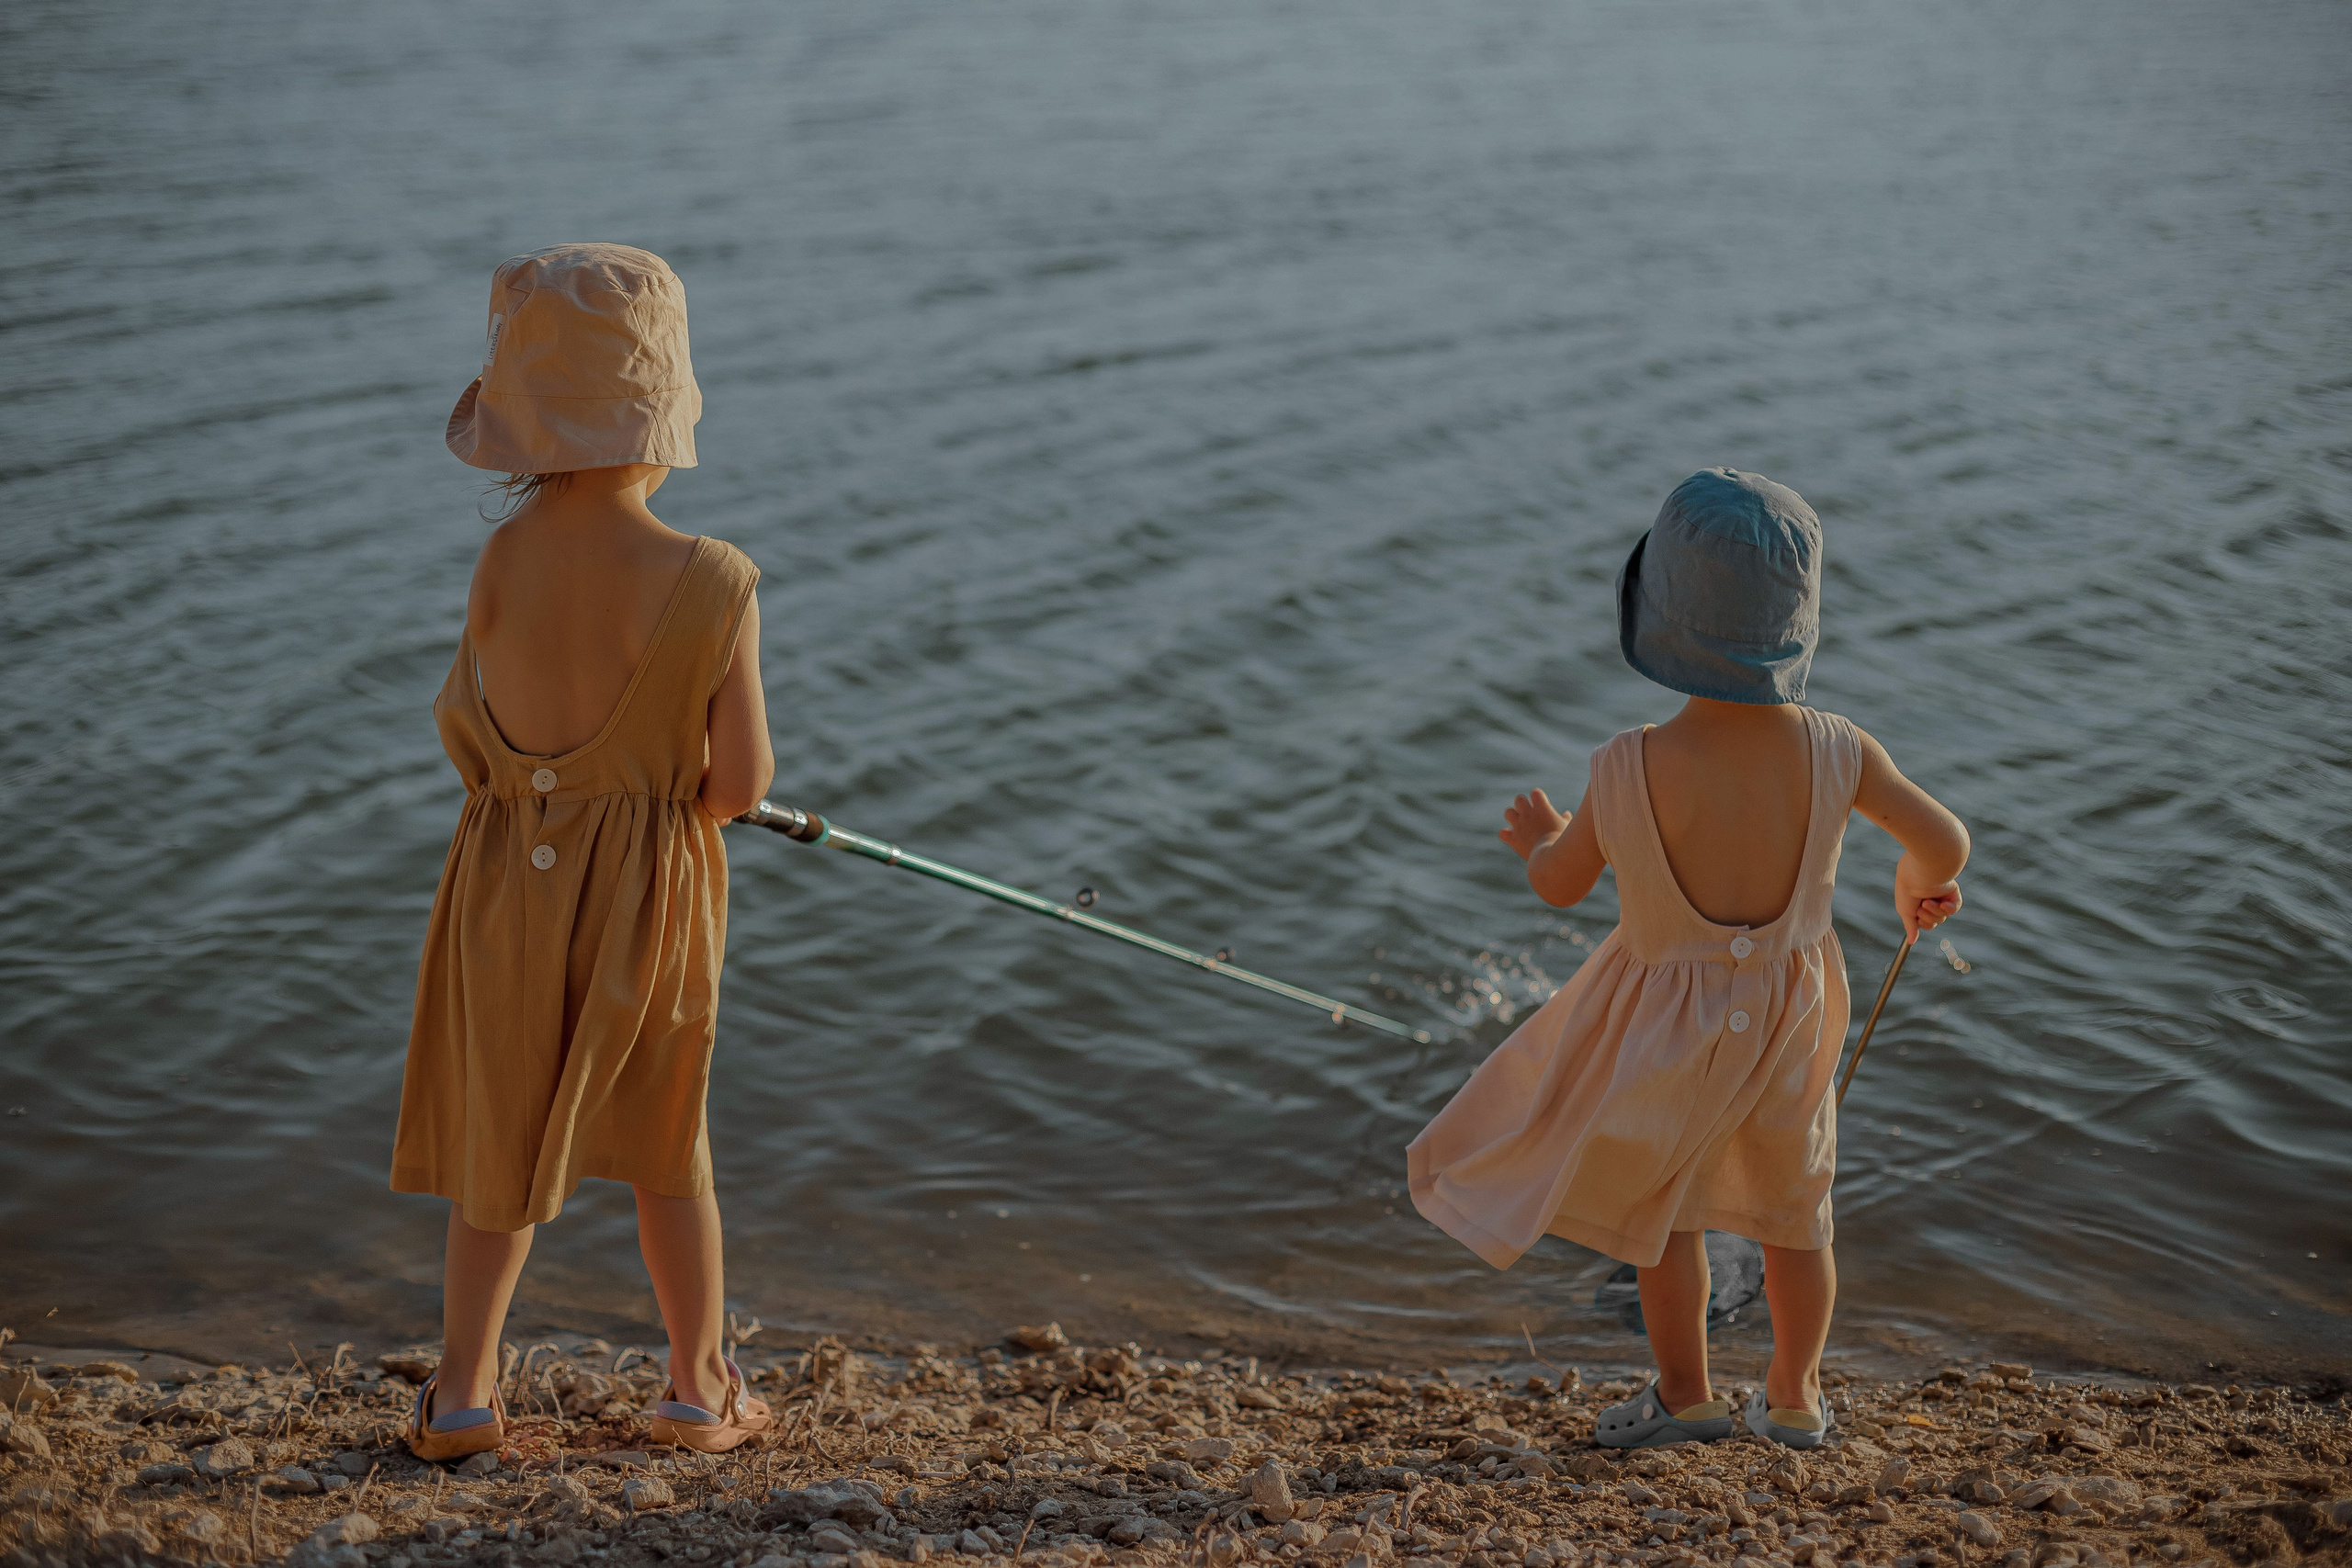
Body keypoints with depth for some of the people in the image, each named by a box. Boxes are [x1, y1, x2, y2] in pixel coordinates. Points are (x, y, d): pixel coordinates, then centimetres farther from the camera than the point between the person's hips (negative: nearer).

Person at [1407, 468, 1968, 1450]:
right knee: (1793, 1203, 26)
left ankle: (1684, 1395, 38)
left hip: (1670, 1020, -2)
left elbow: (1560, 885, -12)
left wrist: (1539, 840, 11)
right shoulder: (1832, 752, -22)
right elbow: (1944, 841, -9)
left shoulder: (1633, 769, -28)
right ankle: (1794, 1396, 40)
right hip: (1792, 1010, 2)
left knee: (1657, 1203, 24)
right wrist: (1921, 887, 14)